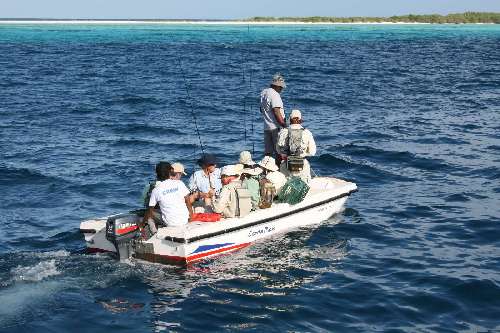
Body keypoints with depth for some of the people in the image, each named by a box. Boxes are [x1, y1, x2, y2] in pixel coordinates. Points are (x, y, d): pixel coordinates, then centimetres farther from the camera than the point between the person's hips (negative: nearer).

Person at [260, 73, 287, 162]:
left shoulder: (263, 93, 13)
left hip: (266, 127, 9)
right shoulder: (274, 94, -15)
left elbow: (262, 110, 22)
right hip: (276, 127, -9)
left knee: (268, 151, 10)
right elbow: (276, 112, -21)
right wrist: (284, 125, -18)